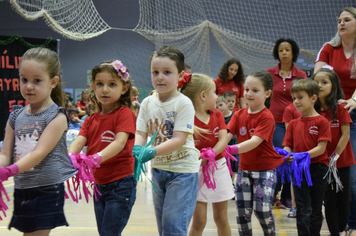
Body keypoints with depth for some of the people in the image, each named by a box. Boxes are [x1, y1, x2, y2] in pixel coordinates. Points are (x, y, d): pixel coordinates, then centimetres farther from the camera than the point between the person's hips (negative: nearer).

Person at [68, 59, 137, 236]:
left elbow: (120, 142, -21)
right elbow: (79, 141, -3)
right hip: (99, 184, 7)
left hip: (120, 185, -7)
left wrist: (96, 158, -38)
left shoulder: (124, 114, -6)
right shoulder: (91, 120, 13)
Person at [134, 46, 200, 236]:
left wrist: (152, 152, -34)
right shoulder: (147, 103, 2)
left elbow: (179, 140, -21)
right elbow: (140, 133, -2)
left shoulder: (184, 103, -15)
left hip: (182, 170, -6)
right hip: (158, 168, 6)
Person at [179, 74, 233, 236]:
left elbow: (224, 140, -8)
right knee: (199, 221, -4)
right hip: (197, 171, -4)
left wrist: (210, 154, -22)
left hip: (218, 167, 5)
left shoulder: (217, 115, 5)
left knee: (221, 218, 13)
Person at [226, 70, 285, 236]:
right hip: (244, 168, 5)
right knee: (242, 211, 3)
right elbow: (226, 135, -9)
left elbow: (255, 142, -27)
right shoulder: (239, 115, 4)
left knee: (262, 210, -11)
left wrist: (232, 149, -43)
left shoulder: (266, 117, -14)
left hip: (265, 168, -5)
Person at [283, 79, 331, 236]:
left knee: (315, 211, 9)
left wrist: (302, 156, -25)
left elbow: (321, 148, -13)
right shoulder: (293, 124, 9)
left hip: (317, 170, -3)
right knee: (303, 211, -2)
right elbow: (287, 146, 6)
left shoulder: (321, 122, -5)